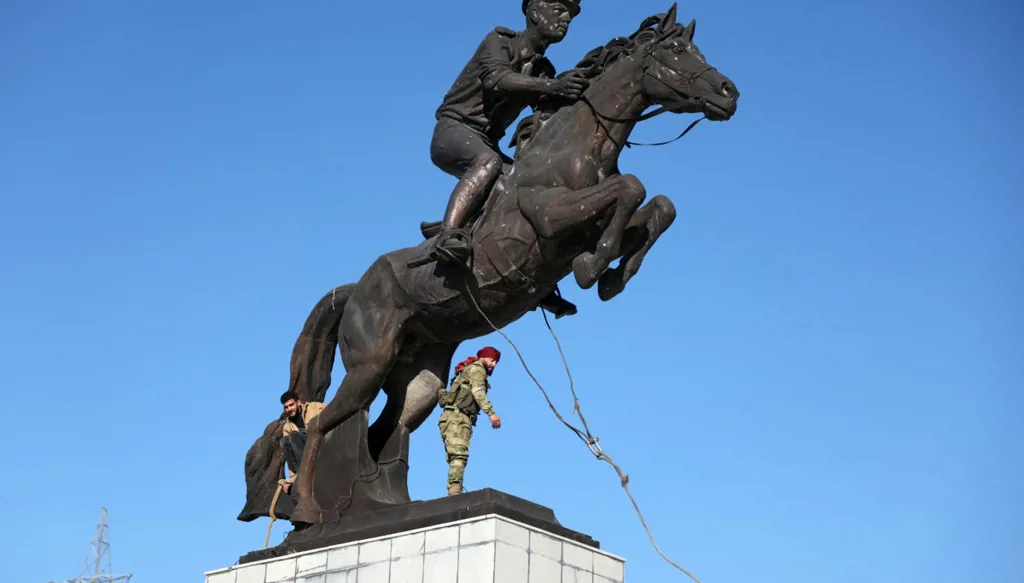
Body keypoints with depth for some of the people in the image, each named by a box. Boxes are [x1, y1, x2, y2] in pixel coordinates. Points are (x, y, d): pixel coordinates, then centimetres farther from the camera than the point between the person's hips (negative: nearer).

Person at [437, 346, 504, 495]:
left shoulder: (468, 372, 32)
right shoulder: (476, 368, 3)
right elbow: (478, 392, -14)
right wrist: (491, 412, -25)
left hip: (459, 419, 10)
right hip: (456, 417, -10)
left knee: (457, 457, 1)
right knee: (459, 455, -22)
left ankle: (454, 494, -8)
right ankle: (455, 492, -35)